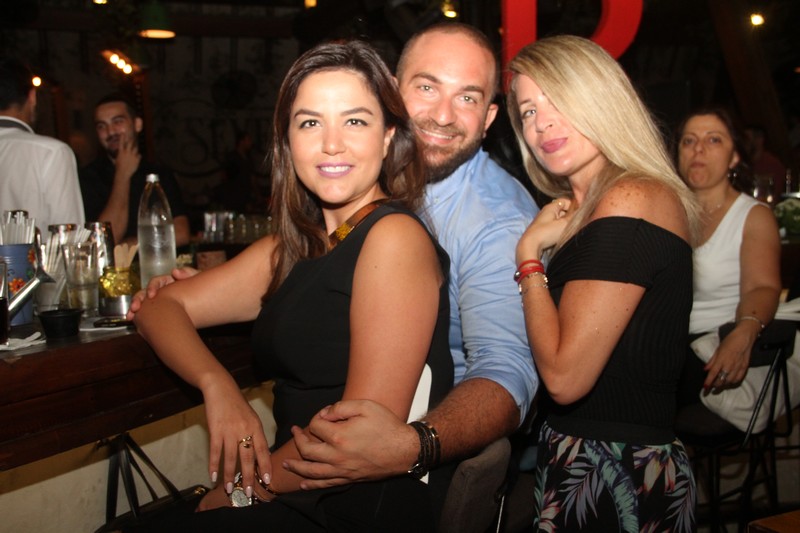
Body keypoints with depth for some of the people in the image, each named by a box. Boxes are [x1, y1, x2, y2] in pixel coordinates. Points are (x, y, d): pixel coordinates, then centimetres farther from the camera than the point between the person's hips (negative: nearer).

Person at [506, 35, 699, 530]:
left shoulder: (631, 199, -19)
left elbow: (565, 376, -22)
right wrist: (544, 246, 3)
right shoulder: (581, 208, 10)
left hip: (615, 481, -9)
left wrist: (529, 253, -12)